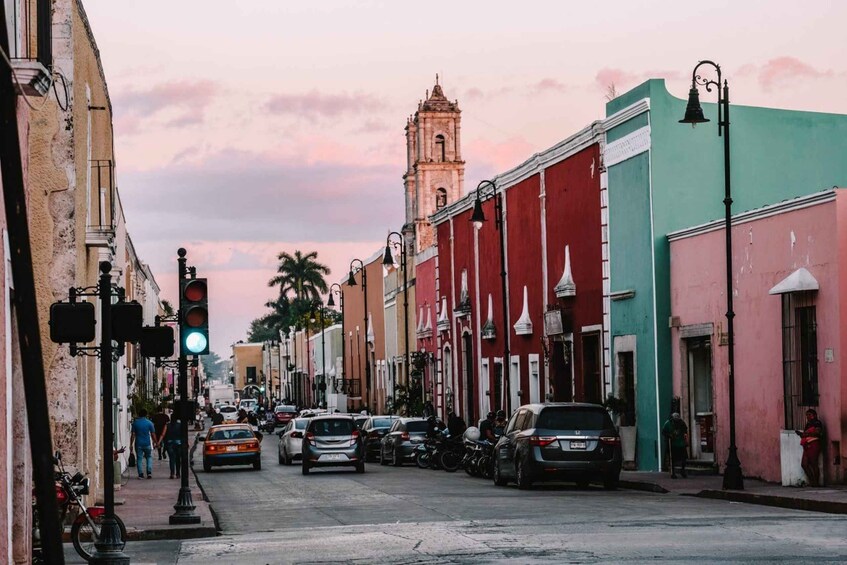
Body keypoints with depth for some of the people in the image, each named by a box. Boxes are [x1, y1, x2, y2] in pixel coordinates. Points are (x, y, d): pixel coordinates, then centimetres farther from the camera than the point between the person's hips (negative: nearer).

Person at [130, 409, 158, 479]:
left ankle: (140, 474, 2)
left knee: (139, 459, 6)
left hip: (138, 444, 0)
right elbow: (153, 434, -2)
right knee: (149, 457, 15)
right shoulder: (149, 423, -3)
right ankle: (149, 472, 0)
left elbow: (133, 435, -1)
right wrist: (155, 442, 9)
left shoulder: (135, 423, -1)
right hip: (147, 444, 0)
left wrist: (131, 444, 3)